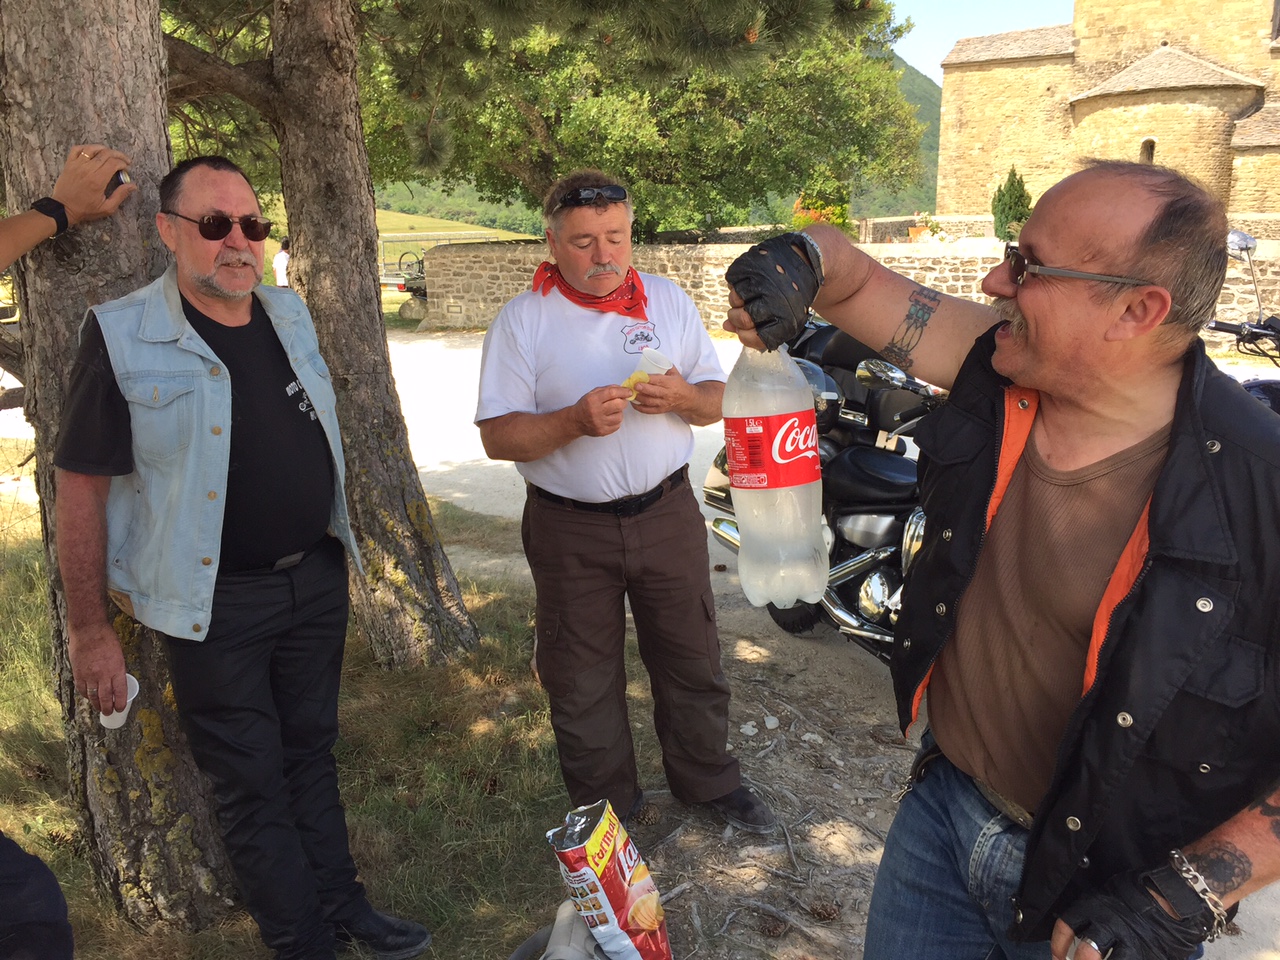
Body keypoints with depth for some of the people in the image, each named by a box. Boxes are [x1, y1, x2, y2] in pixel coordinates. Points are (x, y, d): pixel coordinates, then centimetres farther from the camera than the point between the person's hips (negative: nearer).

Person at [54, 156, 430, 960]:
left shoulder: (290, 314, 4)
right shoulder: (122, 336, -14)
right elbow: (81, 489, -11)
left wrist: (340, 548, 17)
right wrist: (90, 629, -10)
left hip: (315, 580, 5)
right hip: (216, 604, -5)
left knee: (312, 751, 19)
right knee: (253, 781, 9)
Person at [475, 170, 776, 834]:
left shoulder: (668, 300, 4)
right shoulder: (523, 320, -5)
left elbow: (718, 400, 7)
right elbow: (498, 436, -10)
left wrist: (682, 397, -16)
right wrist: (575, 420, -26)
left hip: (667, 512, 2)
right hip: (571, 529, -2)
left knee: (692, 659, 14)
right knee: (582, 680, 11)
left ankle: (708, 780, 38)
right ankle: (605, 806, 33)